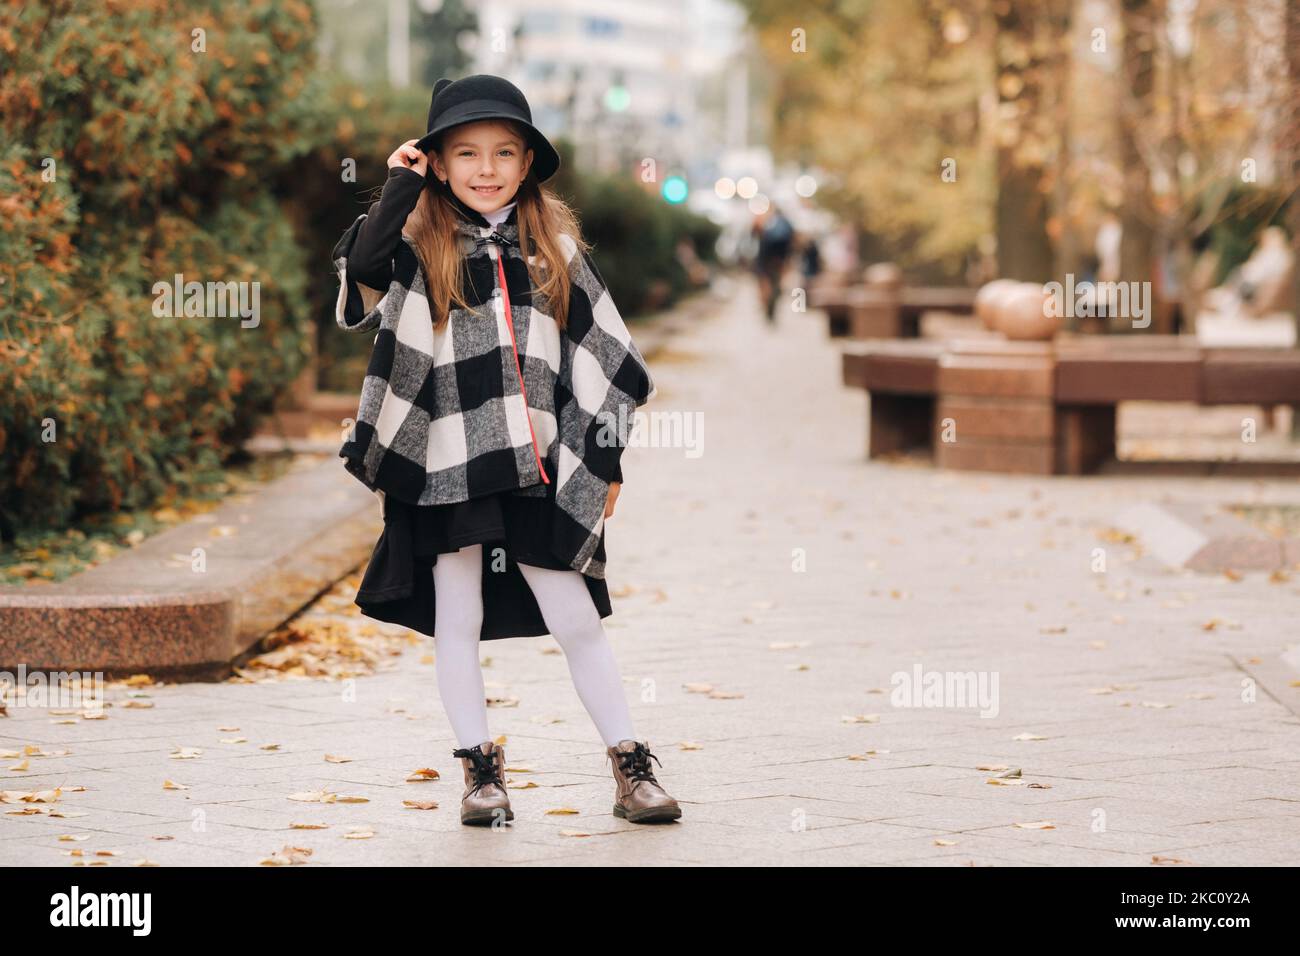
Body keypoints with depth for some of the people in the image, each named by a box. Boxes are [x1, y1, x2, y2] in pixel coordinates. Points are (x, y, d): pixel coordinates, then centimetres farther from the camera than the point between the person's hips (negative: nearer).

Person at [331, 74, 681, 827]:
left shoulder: (556, 248, 5)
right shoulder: (418, 248, -1)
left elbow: (601, 355, 9)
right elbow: (359, 283, -22)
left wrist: (606, 459, 7)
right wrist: (397, 192, -18)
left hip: (537, 469, 0)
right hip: (445, 470, 0)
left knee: (575, 619, 2)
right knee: (458, 622, 8)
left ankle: (633, 765, 11)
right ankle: (481, 770, 20)